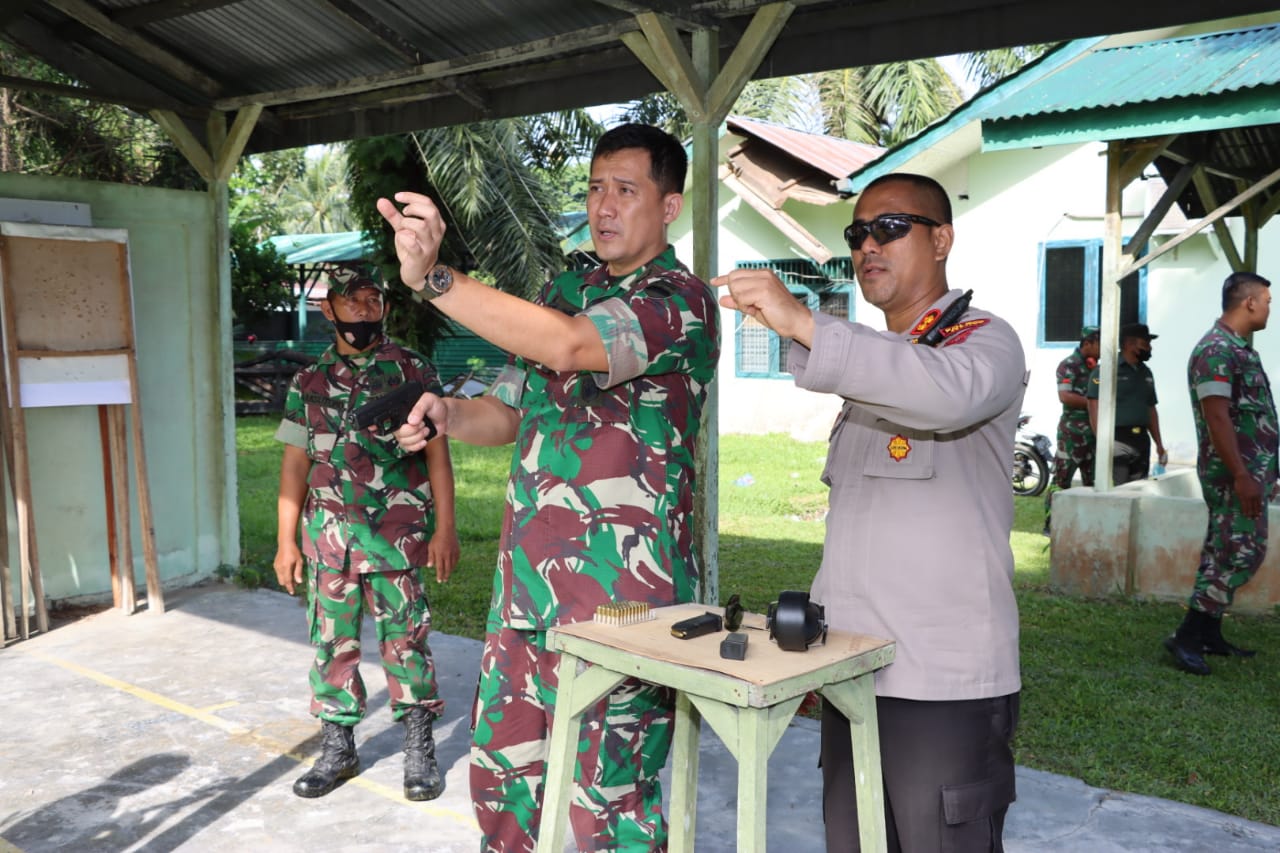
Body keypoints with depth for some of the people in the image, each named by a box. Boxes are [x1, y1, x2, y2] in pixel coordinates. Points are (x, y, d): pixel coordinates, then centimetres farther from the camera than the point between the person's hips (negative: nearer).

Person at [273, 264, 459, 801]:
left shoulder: (414, 372, 2)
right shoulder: (309, 383, 10)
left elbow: (437, 454, 0)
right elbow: (295, 463, 11)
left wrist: (444, 528, -6)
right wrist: (286, 540, 7)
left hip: (399, 535, -3)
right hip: (329, 535, 3)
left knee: (405, 640, 1)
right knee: (332, 642, 9)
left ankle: (419, 750, 13)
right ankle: (337, 747, 23)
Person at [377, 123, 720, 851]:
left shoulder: (681, 300, -10)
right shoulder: (564, 293, 14)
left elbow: (569, 346, -28)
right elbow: (510, 412, 18)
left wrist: (432, 278, -31)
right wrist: (448, 415, -4)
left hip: (620, 596, -7)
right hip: (527, 583, 7)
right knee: (501, 778, 17)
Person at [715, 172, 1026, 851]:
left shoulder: (984, 339, -4)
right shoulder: (873, 363, 21)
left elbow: (949, 392, -31)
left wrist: (802, 323, -35)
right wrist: (821, 641, 18)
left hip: (944, 680, -7)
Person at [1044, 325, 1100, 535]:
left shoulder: (1095, 367, 15)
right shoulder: (1068, 365, -8)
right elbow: (1065, 396, -19)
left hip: (1094, 431, 8)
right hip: (1073, 431, -8)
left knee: (1093, 480, 10)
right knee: (1062, 479, -5)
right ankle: (1051, 524, -1)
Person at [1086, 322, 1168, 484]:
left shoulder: (1146, 372, 17)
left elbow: (1151, 410, 22)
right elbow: (1095, 409, -11)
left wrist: (1159, 444, 18)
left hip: (1142, 442, 7)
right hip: (1117, 440, -7)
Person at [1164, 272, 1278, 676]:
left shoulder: (1240, 349, 15)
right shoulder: (1216, 351, -16)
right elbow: (1217, 418, -22)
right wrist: (1241, 476, -24)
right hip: (1234, 474, -10)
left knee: (1224, 553, 12)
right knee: (1242, 553, -10)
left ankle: (1209, 635, 19)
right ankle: (1186, 637, -6)